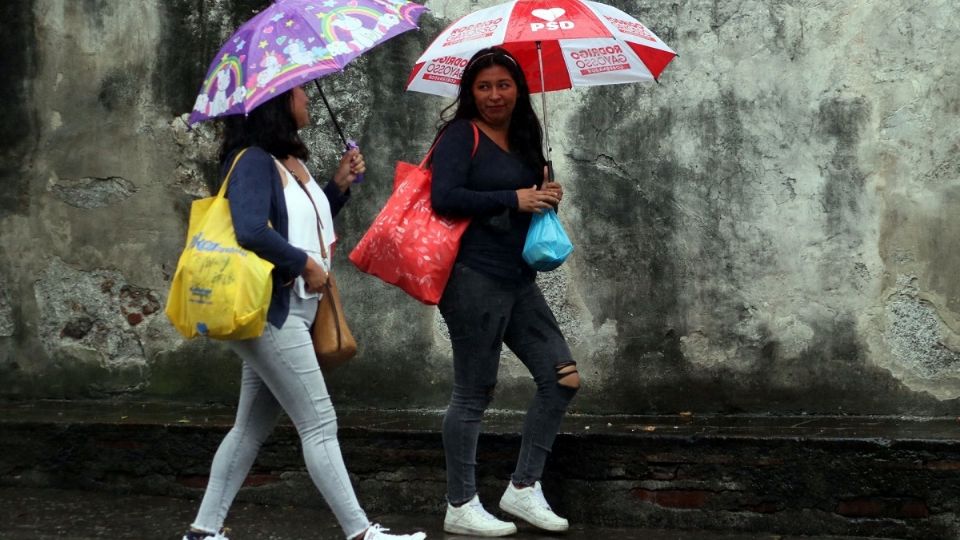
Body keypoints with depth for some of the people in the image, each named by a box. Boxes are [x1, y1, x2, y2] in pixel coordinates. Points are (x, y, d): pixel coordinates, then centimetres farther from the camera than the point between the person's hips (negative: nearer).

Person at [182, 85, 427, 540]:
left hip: (291, 311, 10)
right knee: (318, 423, -6)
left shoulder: (291, 161, 13)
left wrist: (339, 185, 9)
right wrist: (305, 264, -18)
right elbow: (252, 232, -29)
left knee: (252, 427, 13)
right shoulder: (253, 160, -16)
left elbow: (305, 224, 22)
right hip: (270, 312, -10)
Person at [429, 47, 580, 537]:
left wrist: (547, 197, 4)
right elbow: (444, 197, -19)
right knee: (474, 393, -2)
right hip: (474, 279, -8)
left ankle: (523, 488, 14)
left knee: (563, 377, 4)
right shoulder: (461, 135, -6)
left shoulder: (523, 141, 16)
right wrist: (514, 199, -17)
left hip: (519, 281, 8)